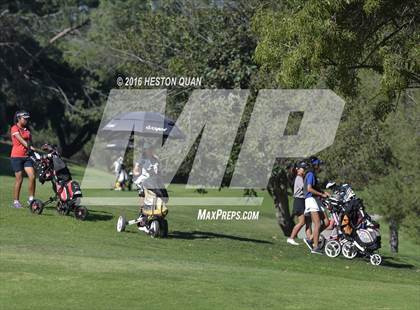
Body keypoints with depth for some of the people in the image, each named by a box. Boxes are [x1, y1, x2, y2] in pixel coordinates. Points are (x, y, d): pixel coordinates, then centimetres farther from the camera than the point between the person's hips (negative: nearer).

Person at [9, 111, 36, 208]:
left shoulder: (27, 129, 16)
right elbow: (21, 140, -18)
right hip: (17, 156, -6)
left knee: (32, 176, -8)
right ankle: (15, 201, 6)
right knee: (19, 179, -4)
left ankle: (31, 199, 1)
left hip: (26, 156, 6)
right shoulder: (15, 128, -6)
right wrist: (30, 147, -29)